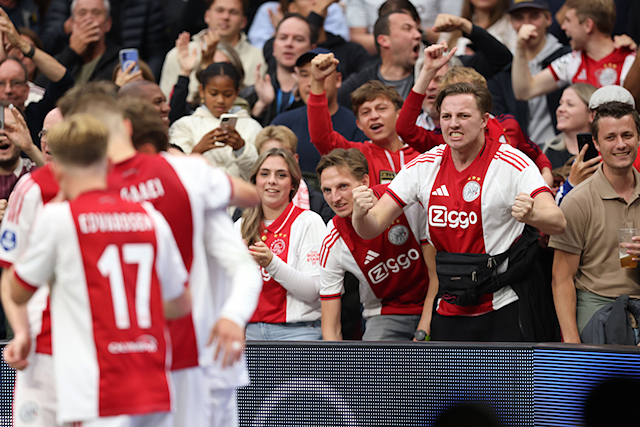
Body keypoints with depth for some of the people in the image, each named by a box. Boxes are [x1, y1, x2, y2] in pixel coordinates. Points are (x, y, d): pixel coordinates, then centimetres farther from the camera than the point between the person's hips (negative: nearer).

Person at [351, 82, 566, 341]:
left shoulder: (512, 163, -10)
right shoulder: (423, 166, 2)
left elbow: (558, 222, -20)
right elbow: (370, 229, 0)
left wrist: (530, 215, -43)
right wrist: (360, 214, -24)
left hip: (506, 310, -4)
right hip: (449, 313, 4)